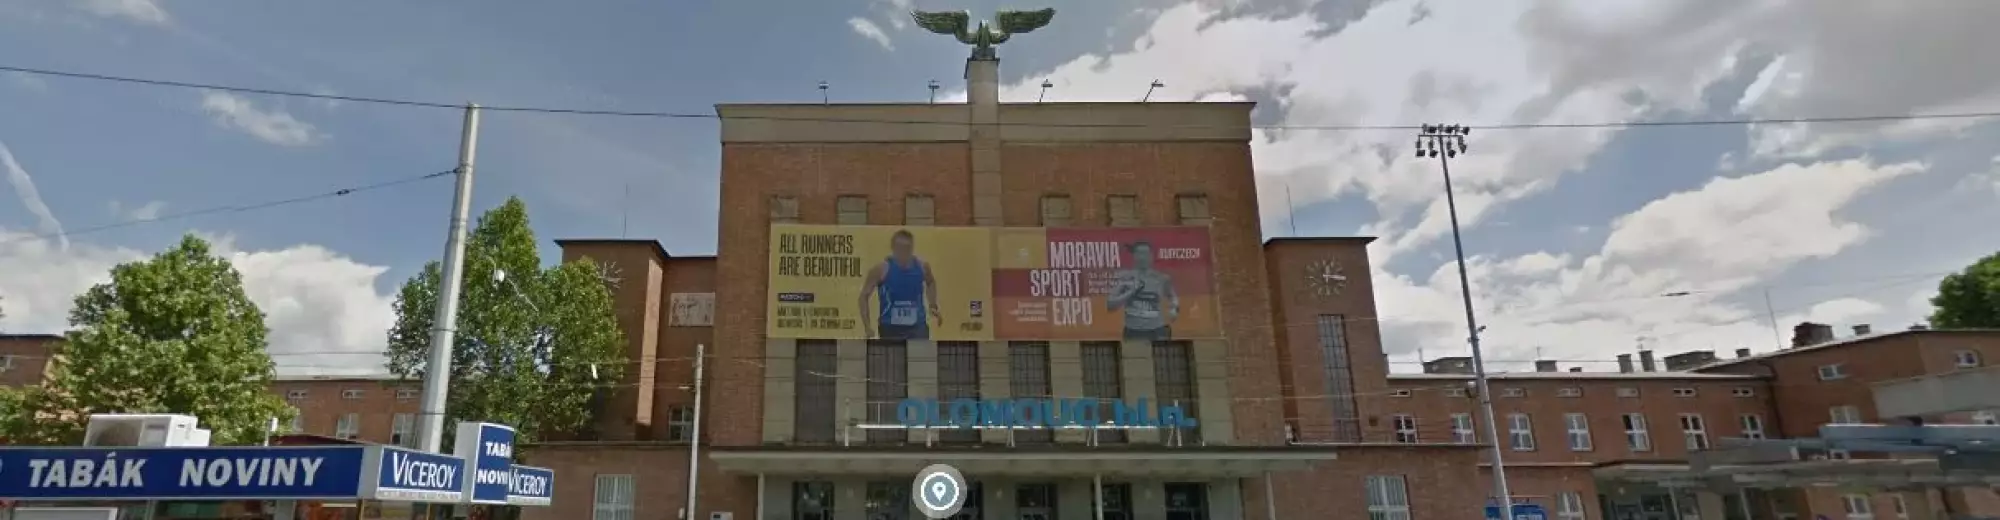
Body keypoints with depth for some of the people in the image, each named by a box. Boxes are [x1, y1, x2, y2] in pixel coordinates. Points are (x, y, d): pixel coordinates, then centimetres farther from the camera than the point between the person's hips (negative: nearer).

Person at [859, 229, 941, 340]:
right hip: (890, 327, -2)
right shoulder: (882, 269, -12)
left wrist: (933, 306, 11)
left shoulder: (922, 266, -2)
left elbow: (931, 283, 22)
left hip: (917, 326, 2)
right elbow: (864, 296, -5)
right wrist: (867, 326, -11)